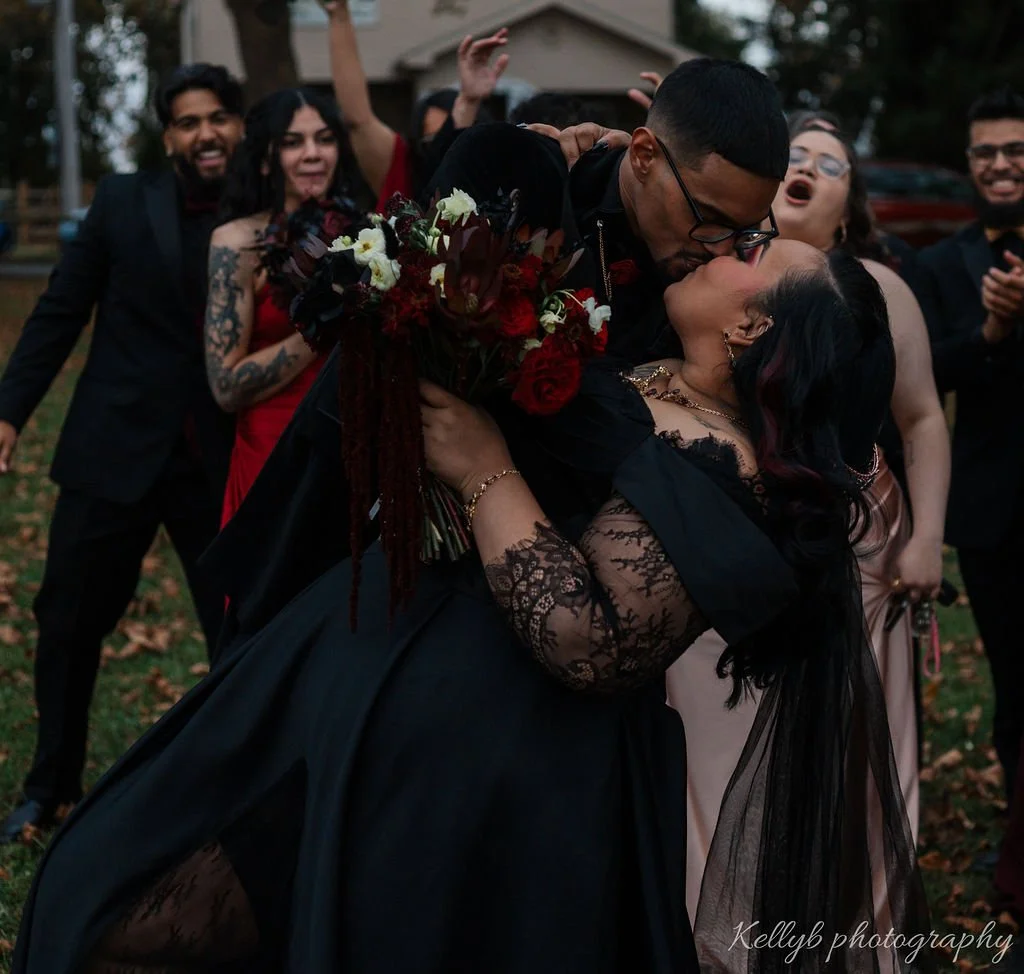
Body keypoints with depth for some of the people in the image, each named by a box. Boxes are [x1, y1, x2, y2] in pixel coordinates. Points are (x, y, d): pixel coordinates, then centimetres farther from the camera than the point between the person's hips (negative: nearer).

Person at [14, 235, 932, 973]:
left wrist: (483, 472, -24)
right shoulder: (665, 385, 10)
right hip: (381, 682, 10)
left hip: (454, 765, -10)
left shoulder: (707, 469, -20)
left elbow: (590, 646, -31)